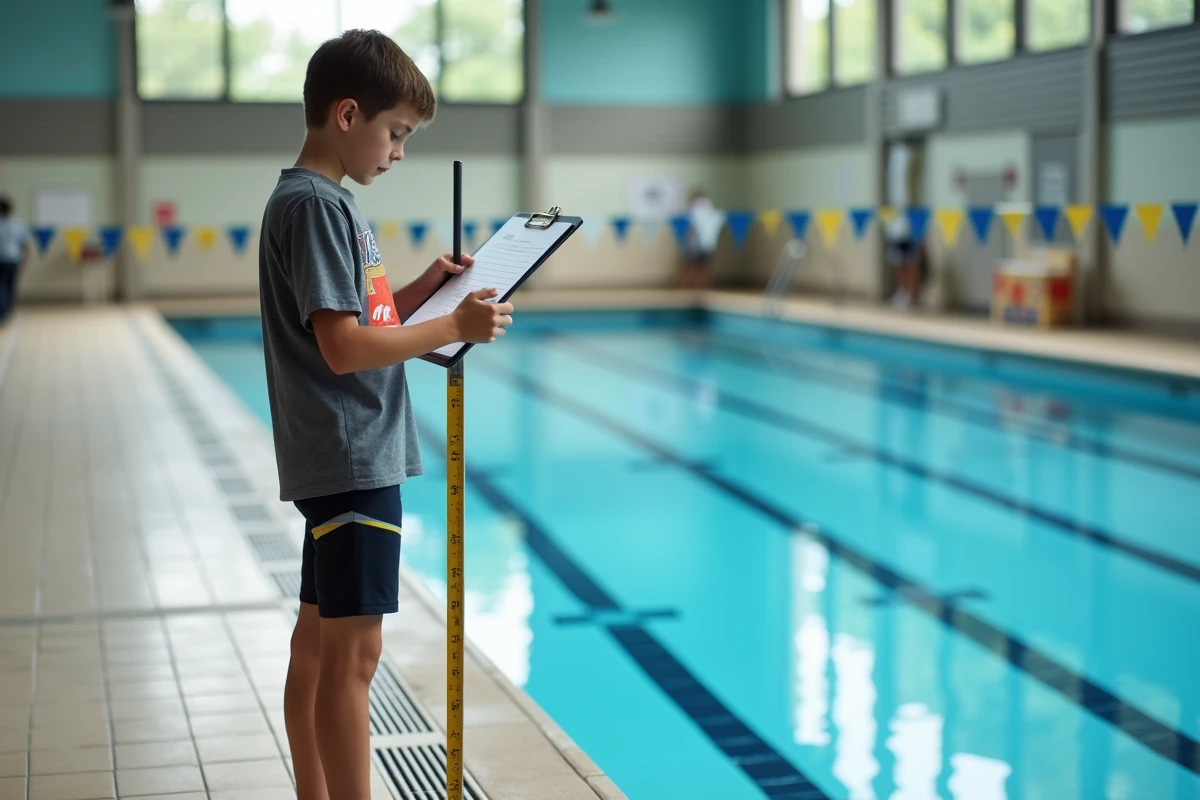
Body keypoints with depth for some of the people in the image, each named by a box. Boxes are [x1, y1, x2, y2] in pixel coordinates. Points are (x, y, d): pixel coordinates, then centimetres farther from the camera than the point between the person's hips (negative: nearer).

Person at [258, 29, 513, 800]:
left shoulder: (328, 201, 15)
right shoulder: (314, 203, -15)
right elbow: (343, 347, -21)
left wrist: (424, 288, 7)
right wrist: (455, 326, -16)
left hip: (347, 461, 10)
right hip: (351, 462, -10)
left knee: (319, 642, 14)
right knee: (354, 650, -7)